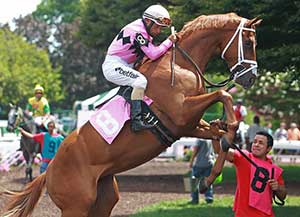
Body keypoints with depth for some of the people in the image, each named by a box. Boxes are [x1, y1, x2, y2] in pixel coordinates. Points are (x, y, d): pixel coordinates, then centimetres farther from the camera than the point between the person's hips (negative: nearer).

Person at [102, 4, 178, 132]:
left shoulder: (145, 32, 12)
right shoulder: (138, 31, -21)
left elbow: (152, 53, 18)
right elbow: (153, 54, -24)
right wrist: (169, 41, -14)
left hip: (126, 66, 11)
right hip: (114, 65, -11)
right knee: (141, 81, -30)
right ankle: (136, 121, -35)